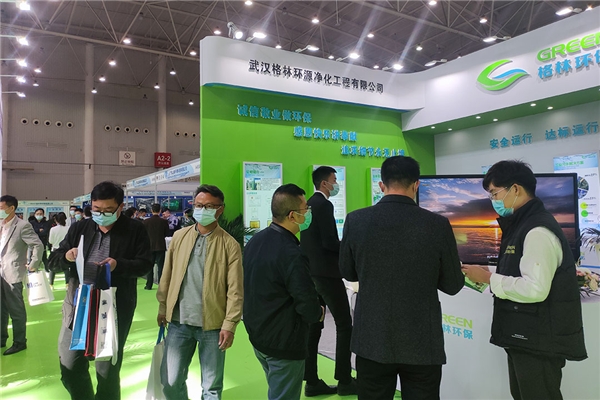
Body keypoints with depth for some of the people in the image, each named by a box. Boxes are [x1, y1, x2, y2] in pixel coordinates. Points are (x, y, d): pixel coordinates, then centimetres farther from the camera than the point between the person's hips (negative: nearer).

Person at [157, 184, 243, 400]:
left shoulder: (230, 244, -9)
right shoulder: (179, 237, 2)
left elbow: (235, 290, -9)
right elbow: (167, 276, 9)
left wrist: (229, 325, -12)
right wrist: (163, 307, 10)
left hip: (212, 324, -3)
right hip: (179, 322, 3)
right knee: (170, 381, 12)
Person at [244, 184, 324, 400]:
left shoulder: (255, 241, -1)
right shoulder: (292, 254, -27)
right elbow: (310, 309, -24)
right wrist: (319, 313, -3)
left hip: (257, 334, 8)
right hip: (284, 343, -8)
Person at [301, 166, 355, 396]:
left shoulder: (309, 204, 13)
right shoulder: (324, 205, -15)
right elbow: (329, 242, -22)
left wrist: (344, 246, 15)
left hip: (311, 271, 9)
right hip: (326, 272, -9)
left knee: (313, 325, 11)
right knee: (344, 325, 4)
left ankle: (312, 381, 18)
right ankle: (344, 381, 13)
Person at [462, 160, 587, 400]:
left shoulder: (538, 230, -20)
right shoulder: (522, 225, 13)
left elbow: (535, 288, -28)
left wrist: (488, 278, -18)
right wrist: (489, 276, 4)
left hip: (539, 342, -10)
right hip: (524, 338, 10)